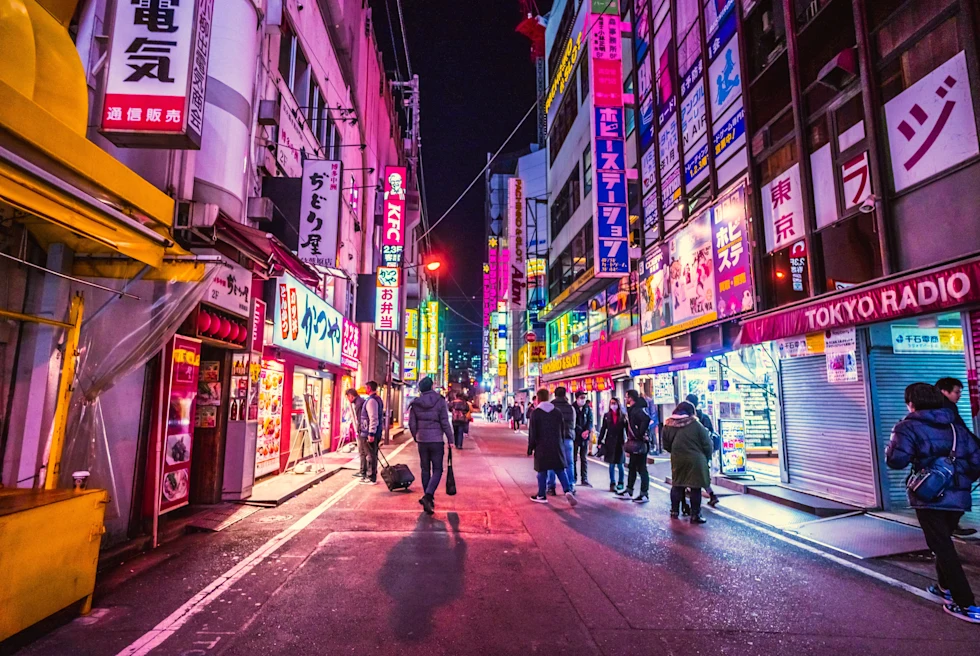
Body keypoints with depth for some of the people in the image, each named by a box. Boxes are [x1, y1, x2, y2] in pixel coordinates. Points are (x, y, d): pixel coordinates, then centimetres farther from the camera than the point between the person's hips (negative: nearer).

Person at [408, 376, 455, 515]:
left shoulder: (415, 403, 0)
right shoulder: (440, 401, -8)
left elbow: (412, 424, 3)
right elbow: (445, 423, -9)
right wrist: (450, 439, -1)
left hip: (422, 441, 3)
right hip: (437, 440, -3)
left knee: (425, 469, 14)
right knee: (437, 470, 4)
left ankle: (429, 499, 21)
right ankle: (428, 495, -16)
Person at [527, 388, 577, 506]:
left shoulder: (535, 413, -7)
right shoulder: (557, 411, 6)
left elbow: (532, 433, -7)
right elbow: (563, 430, 11)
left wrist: (530, 448, 2)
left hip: (542, 447, -3)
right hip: (557, 446, 3)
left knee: (542, 471, 6)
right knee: (561, 470, 7)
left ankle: (541, 495, 13)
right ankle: (568, 490, -11)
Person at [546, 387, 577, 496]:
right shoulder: (570, 407, 1)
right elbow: (573, 424, 7)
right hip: (567, 438, 0)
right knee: (569, 464, 10)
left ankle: (551, 487, 9)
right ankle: (570, 487, 11)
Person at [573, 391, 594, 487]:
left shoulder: (587, 408, 8)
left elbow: (590, 421, 3)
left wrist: (587, 430, -13)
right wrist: (581, 432, -14)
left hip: (585, 436, 3)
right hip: (575, 436, -3)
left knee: (584, 458, 6)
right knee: (574, 458, 2)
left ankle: (584, 480, 9)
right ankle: (573, 478, 11)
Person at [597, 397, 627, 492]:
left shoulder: (623, 416, 0)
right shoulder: (607, 416, 5)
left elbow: (627, 429, -2)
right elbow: (603, 429, 6)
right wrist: (600, 442, 2)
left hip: (620, 443, -1)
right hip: (610, 443, 1)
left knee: (619, 465, 6)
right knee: (611, 465, 3)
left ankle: (620, 483, 21)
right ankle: (612, 484, 8)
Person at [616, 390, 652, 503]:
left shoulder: (638, 409, -17)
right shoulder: (631, 409, 13)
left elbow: (647, 419, -35)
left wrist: (641, 434, -28)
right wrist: (630, 438, 11)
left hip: (640, 444, -10)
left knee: (642, 469, -1)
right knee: (632, 467, 16)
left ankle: (644, 494, 8)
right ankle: (628, 492, 25)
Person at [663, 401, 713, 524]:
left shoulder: (668, 425, -1)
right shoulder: (696, 424, -10)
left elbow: (666, 445, 3)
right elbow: (707, 444, -7)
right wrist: (706, 458, 9)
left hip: (677, 460, 4)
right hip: (696, 460, -3)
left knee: (677, 486, 16)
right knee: (696, 488, 5)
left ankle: (674, 511, 23)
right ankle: (695, 515, 8)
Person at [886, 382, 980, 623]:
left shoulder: (909, 427, -8)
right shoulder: (955, 427, 11)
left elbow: (896, 460, -17)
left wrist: (891, 445, 3)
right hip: (958, 497, 7)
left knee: (943, 548, 2)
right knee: (944, 543, 25)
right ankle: (945, 587, 36)